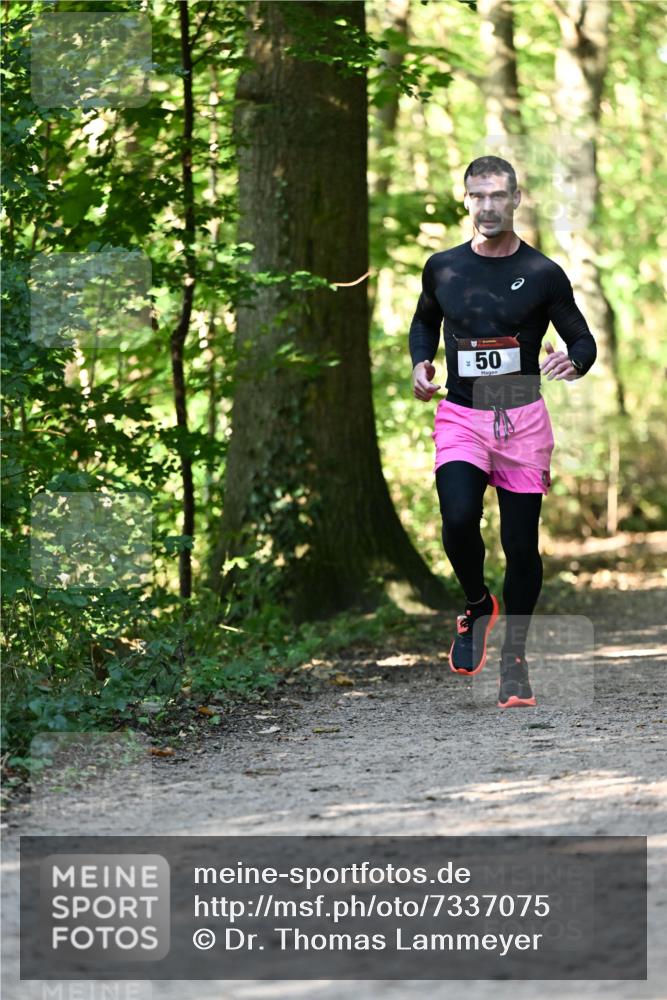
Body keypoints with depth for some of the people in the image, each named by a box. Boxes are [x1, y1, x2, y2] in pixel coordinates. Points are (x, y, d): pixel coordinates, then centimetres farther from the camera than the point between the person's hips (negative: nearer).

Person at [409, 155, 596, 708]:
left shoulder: (543, 274, -1)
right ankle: (478, 607, 7)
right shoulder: (442, 268, 5)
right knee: (459, 519, -23)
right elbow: (424, 323, 24)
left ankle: (514, 657, 18)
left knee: (522, 545, 1)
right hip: (460, 416, 1)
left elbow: (584, 340, 4)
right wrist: (421, 363, 4)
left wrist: (573, 362, -19)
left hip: (523, 419, -1)